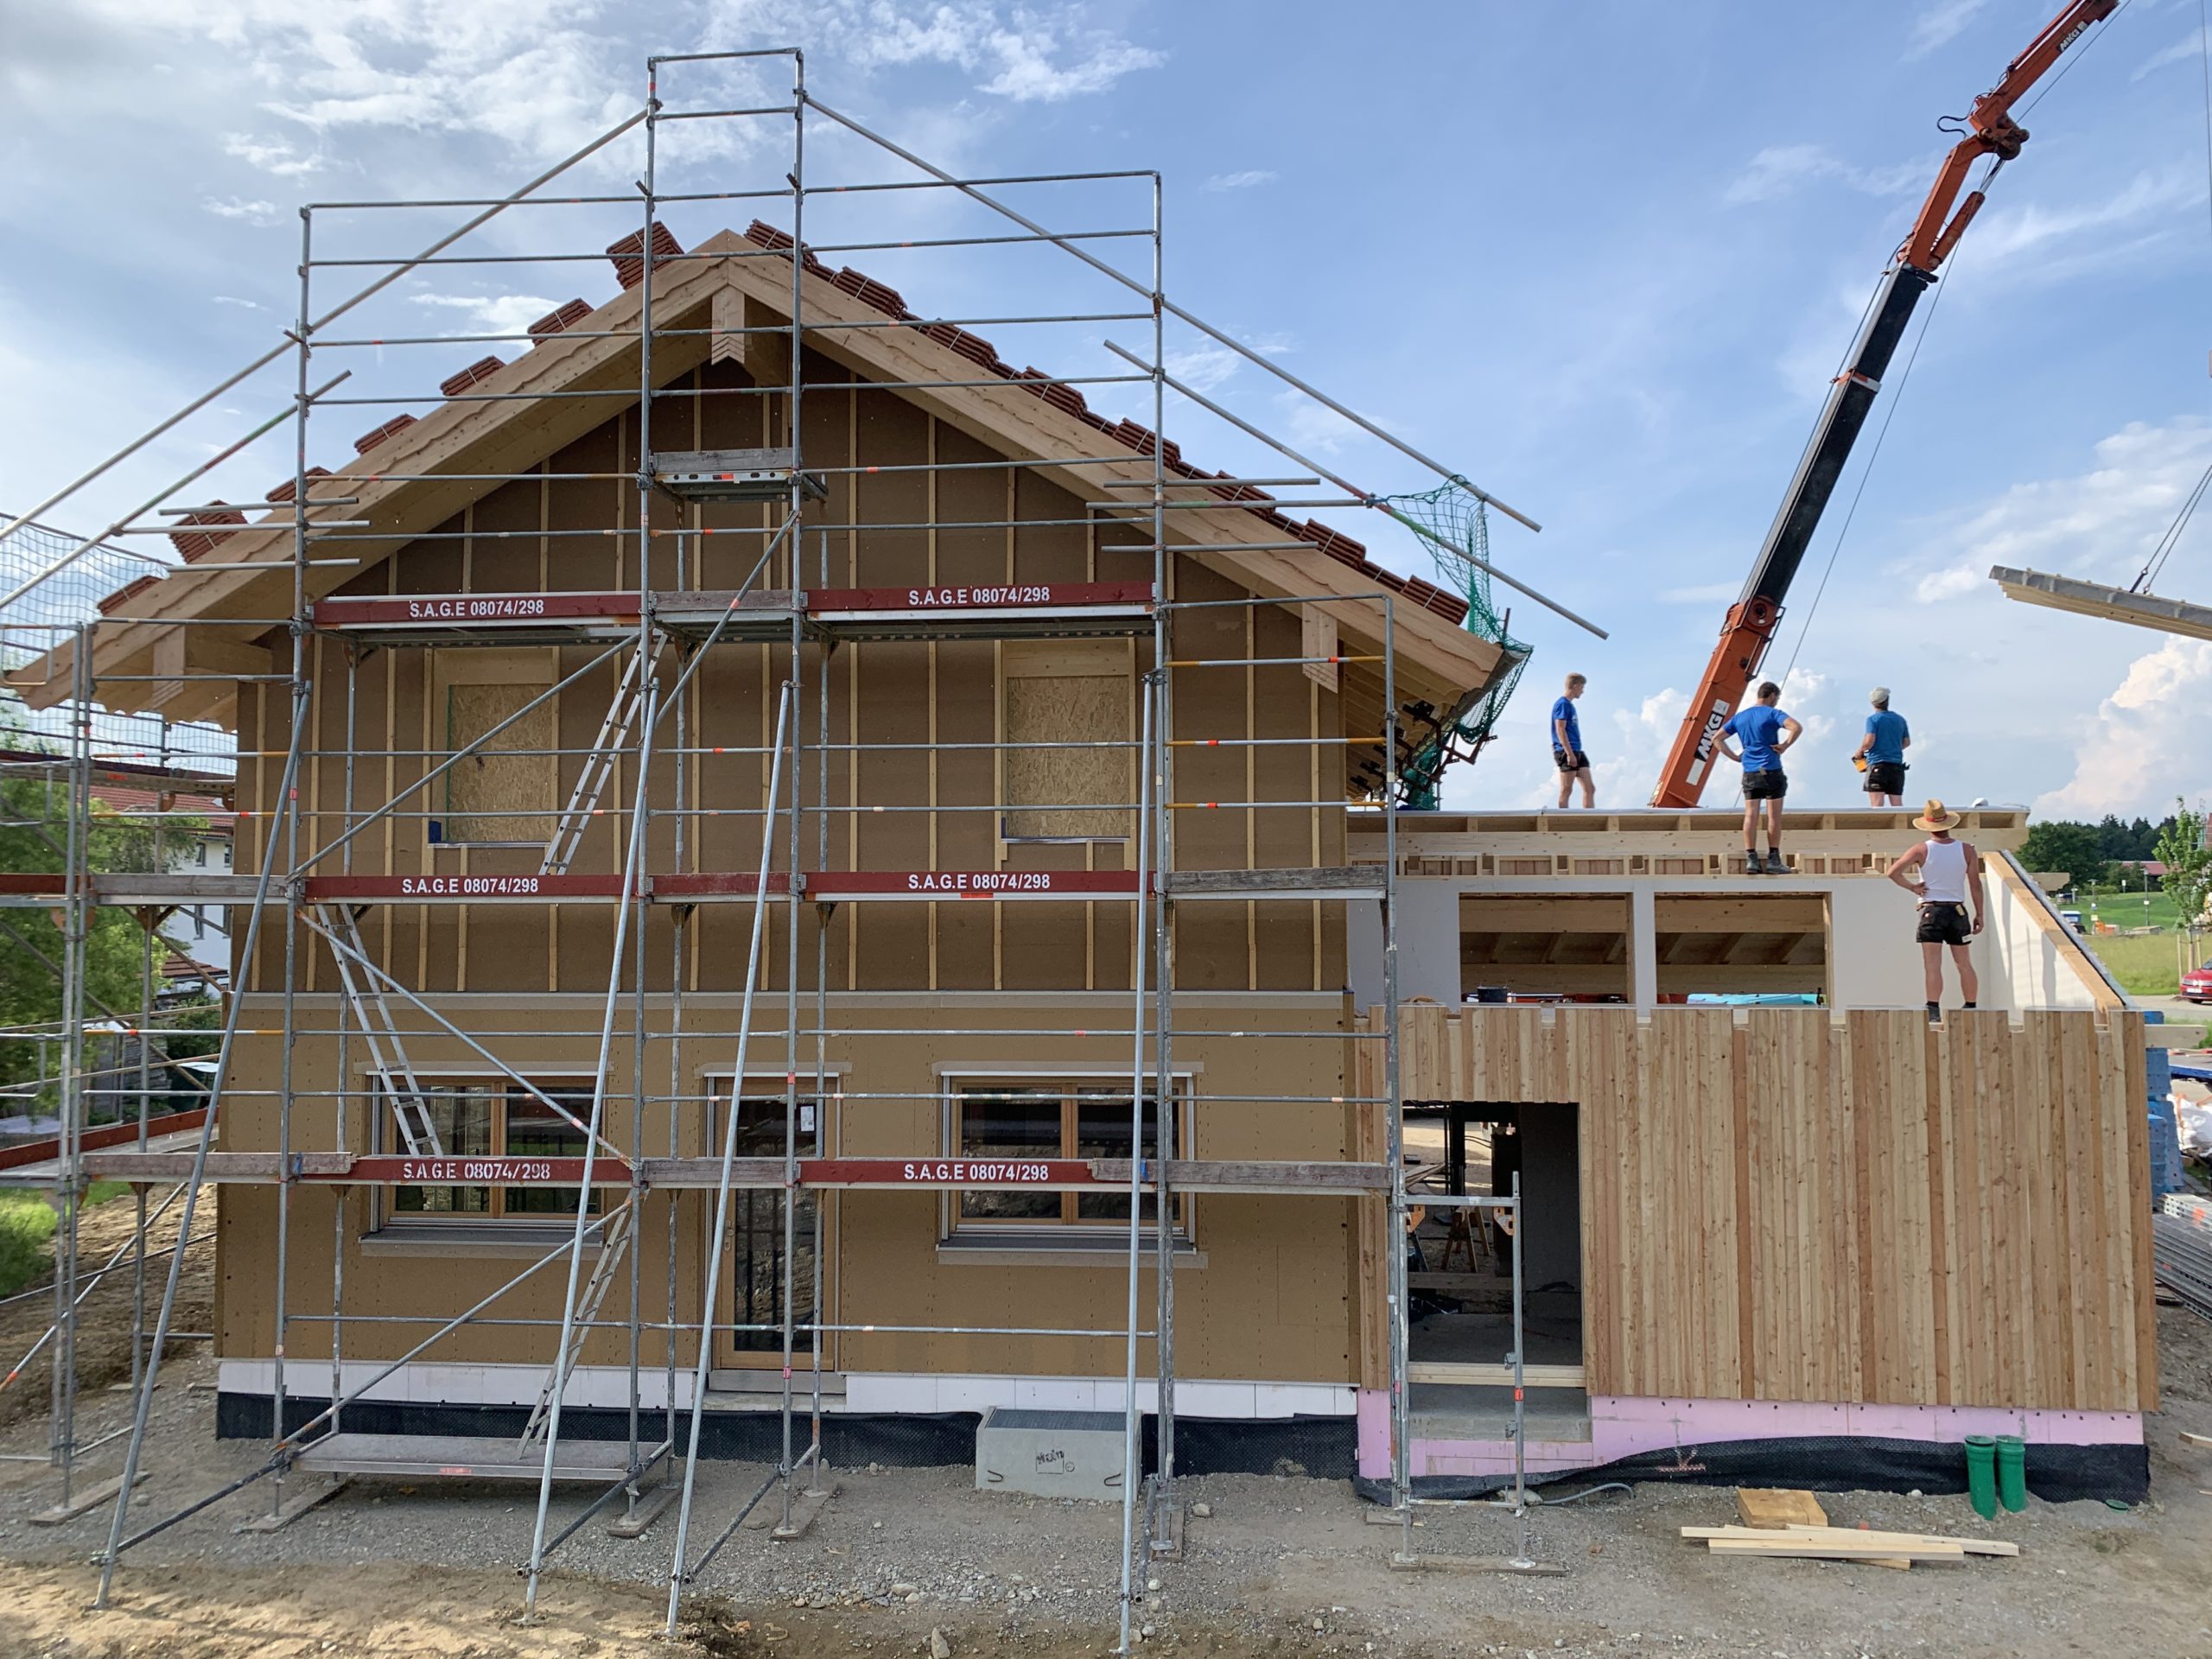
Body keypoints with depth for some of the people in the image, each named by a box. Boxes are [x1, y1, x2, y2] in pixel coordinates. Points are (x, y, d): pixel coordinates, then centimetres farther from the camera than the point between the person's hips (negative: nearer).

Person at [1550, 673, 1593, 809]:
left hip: (1577, 752, 10)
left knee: (1590, 788, 5)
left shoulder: (1570, 705, 19)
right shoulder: (1562, 704, -9)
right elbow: (1560, 730, -16)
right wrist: (1569, 753, -22)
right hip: (1566, 752, -10)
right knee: (1566, 790, -6)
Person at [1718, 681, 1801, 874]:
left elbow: (1717, 738, 15)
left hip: (1749, 773, 4)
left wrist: (1735, 757, 12)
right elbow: (1797, 728, -21)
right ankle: (1774, 861, 2)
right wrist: (1785, 746, -10)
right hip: (1771, 771, -4)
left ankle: (1751, 860, -1)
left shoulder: (1739, 717, 12)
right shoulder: (1772, 714, -5)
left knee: (1750, 815, 2)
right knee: (1774, 816, 1)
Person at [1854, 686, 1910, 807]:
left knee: (1877, 805, -10)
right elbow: (1907, 742, 18)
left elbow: (1869, 741, -16)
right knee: (1897, 804, 8)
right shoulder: (1900, 720, 12)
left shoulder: (1873, 719, -6)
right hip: (1897, 766, 5)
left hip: (1877, 765, -5)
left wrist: (1860, 751, 2)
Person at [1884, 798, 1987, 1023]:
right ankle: (1971, 1009, 16)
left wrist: (1912, 887, -2)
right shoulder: (1967, 850, 0)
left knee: (1932, 965, -5)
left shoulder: (1921, 850, -6)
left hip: (1931, 910, -2)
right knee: (1964, 964, 11)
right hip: (1957, 911, 2)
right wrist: (1980, 914, 8)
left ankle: (1934, 1010, -13)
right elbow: (1976, 885, 1)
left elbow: (1893, 872, -15)